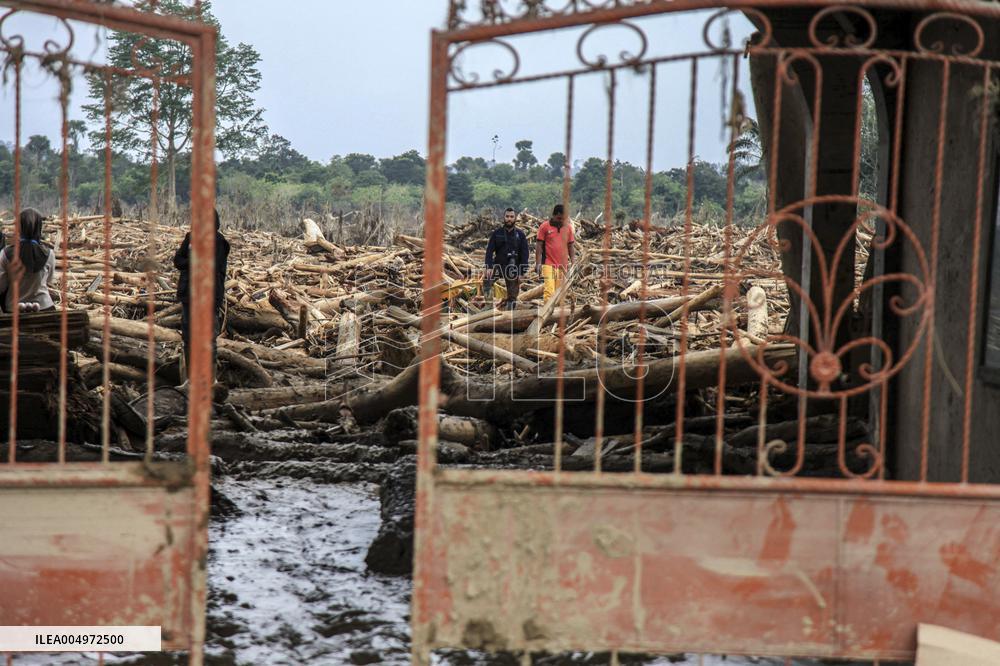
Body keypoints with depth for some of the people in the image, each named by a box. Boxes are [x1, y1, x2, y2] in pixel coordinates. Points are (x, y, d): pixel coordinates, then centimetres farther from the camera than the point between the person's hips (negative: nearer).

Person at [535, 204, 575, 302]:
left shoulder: (568, 227, 10)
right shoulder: (545, 227, -1)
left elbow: (571, 246, 16)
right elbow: (539, 246, 0)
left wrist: (573, 262, 9)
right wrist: (538, 263, -5)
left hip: (563, 265, 4)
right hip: (549, 264, -4)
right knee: (549, 290, -14)